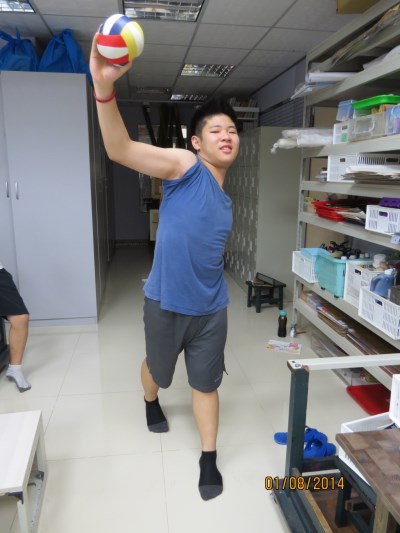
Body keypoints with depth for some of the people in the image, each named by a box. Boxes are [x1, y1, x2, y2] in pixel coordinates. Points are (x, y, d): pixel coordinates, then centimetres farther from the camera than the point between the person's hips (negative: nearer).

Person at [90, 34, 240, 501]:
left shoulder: (224, 198, 8)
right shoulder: (185, 166, -13)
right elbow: (119, 149, -28)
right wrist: (104, 86, -43)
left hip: (211, 308, 4)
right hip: (166, 303, -4)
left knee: (206, 383, 13)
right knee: (157, 368, 22)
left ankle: (208, 460, 32)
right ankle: (151, 404, 56)